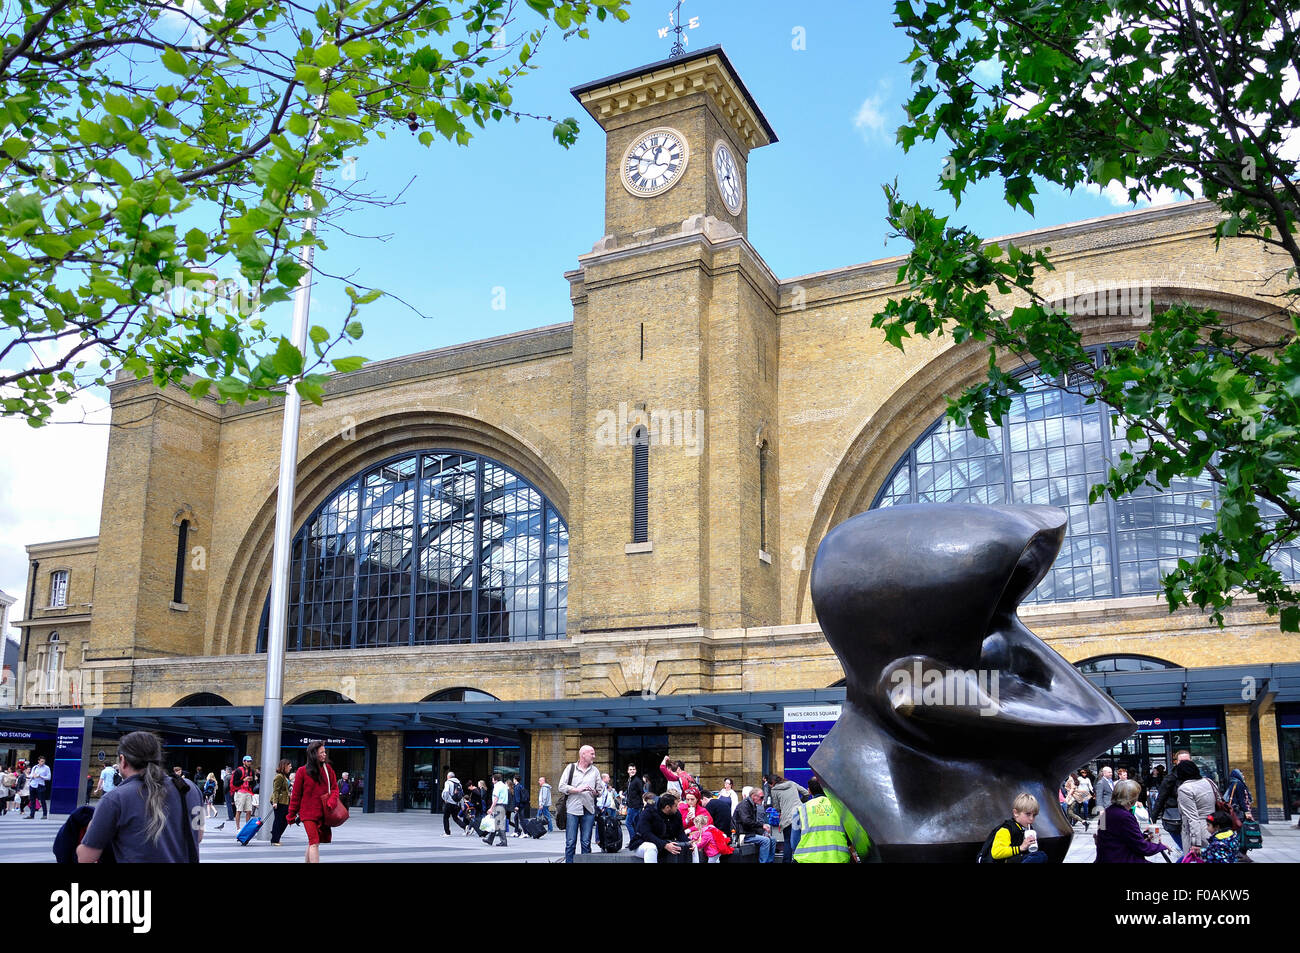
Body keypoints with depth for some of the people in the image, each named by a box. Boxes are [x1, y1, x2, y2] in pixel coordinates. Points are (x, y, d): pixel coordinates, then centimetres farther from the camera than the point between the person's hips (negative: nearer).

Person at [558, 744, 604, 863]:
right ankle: (569, 861, 4)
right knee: (570, 842, -2)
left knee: (586, 843, 3)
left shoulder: (595, 770, 14)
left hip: (589, 810, 3)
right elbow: (562, 787, -2)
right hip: (572, 809, -3)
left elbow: (600, 789, 16)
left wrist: (595, 792, -6)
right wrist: (578, 790, -11)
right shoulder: (571, 768, 5)